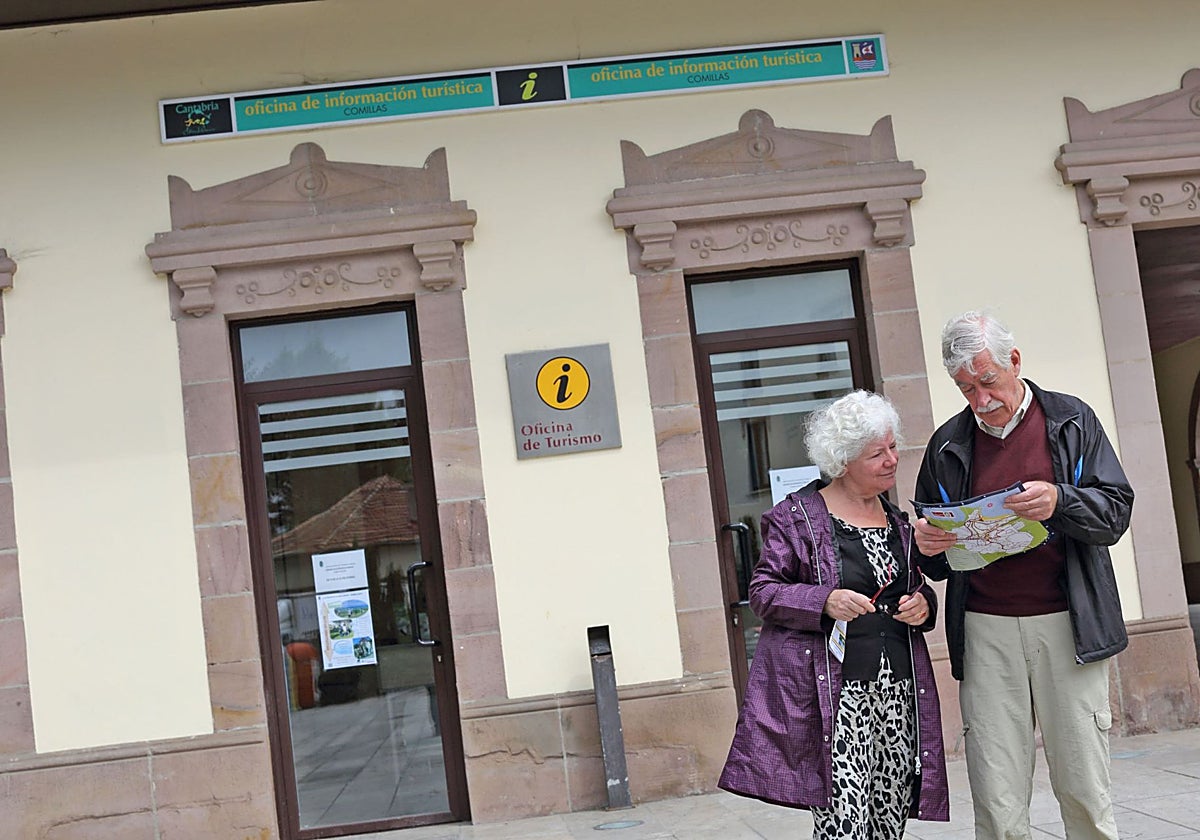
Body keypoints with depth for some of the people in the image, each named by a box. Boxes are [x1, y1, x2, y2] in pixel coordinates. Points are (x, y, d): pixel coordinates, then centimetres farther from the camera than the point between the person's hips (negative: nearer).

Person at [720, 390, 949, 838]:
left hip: (899, 695, 6)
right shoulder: (797, 516, -2)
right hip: (832, 694, -6)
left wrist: (922, 603, 4)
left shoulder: (897, 519, 17)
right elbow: (762, 591, -4)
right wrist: (824, 601, -20)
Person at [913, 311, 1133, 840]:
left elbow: (1115, 512, 1)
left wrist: (1060, 502, -19)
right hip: (985, 632, 1)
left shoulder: (1071, 421, 7)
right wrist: (928, 547, -6)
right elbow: (935, 563, 17)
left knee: (1085, 793, 3)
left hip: (1066, 626, -1)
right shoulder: (948, 445, 12)